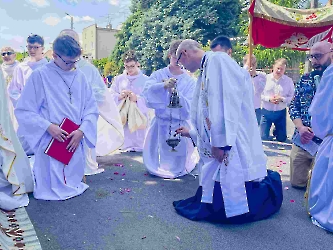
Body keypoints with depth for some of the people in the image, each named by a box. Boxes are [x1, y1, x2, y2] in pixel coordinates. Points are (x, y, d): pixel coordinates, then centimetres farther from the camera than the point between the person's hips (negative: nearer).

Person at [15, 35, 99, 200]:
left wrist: (82, 130, -10)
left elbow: (91, 109, 4)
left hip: (75, 142, 4)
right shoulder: (40, 76, -8)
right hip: (50, 143, -3)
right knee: (50, 186, 5)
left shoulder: (80, 77, 3)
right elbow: (24, 111, -8)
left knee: (74, 183, 15)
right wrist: (48, 126, -18)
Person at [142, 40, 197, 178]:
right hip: (160, 124, 1)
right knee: (154, 165, 10)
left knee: (177, 169, 10)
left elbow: (189, 107, -9)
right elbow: (146, 91, -19)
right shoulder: (158, 75, -3)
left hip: (180, 127, 0)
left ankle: (193, 156, 38)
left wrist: (176, 94, -25)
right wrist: (163, 86, -36)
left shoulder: (189, 81, -2)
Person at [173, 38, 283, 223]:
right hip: (216, 145, 9)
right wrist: (191, 133, 38)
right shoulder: (206, 70, 20)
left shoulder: (217, 60, -8)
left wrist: (221, 141, -23)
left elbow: (228, 101, -20)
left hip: (232, 142, -9)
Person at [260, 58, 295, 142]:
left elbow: (292, 97, -3)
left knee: (282, 138, 10)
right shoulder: (265, 78, -5)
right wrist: (269, 99, -20)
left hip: (281, 112, 1)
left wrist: (282, 99, -22)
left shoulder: (288, 81, -4)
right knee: (263, 138, 4)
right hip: (266, 112, -1)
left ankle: (276, 131, 44)